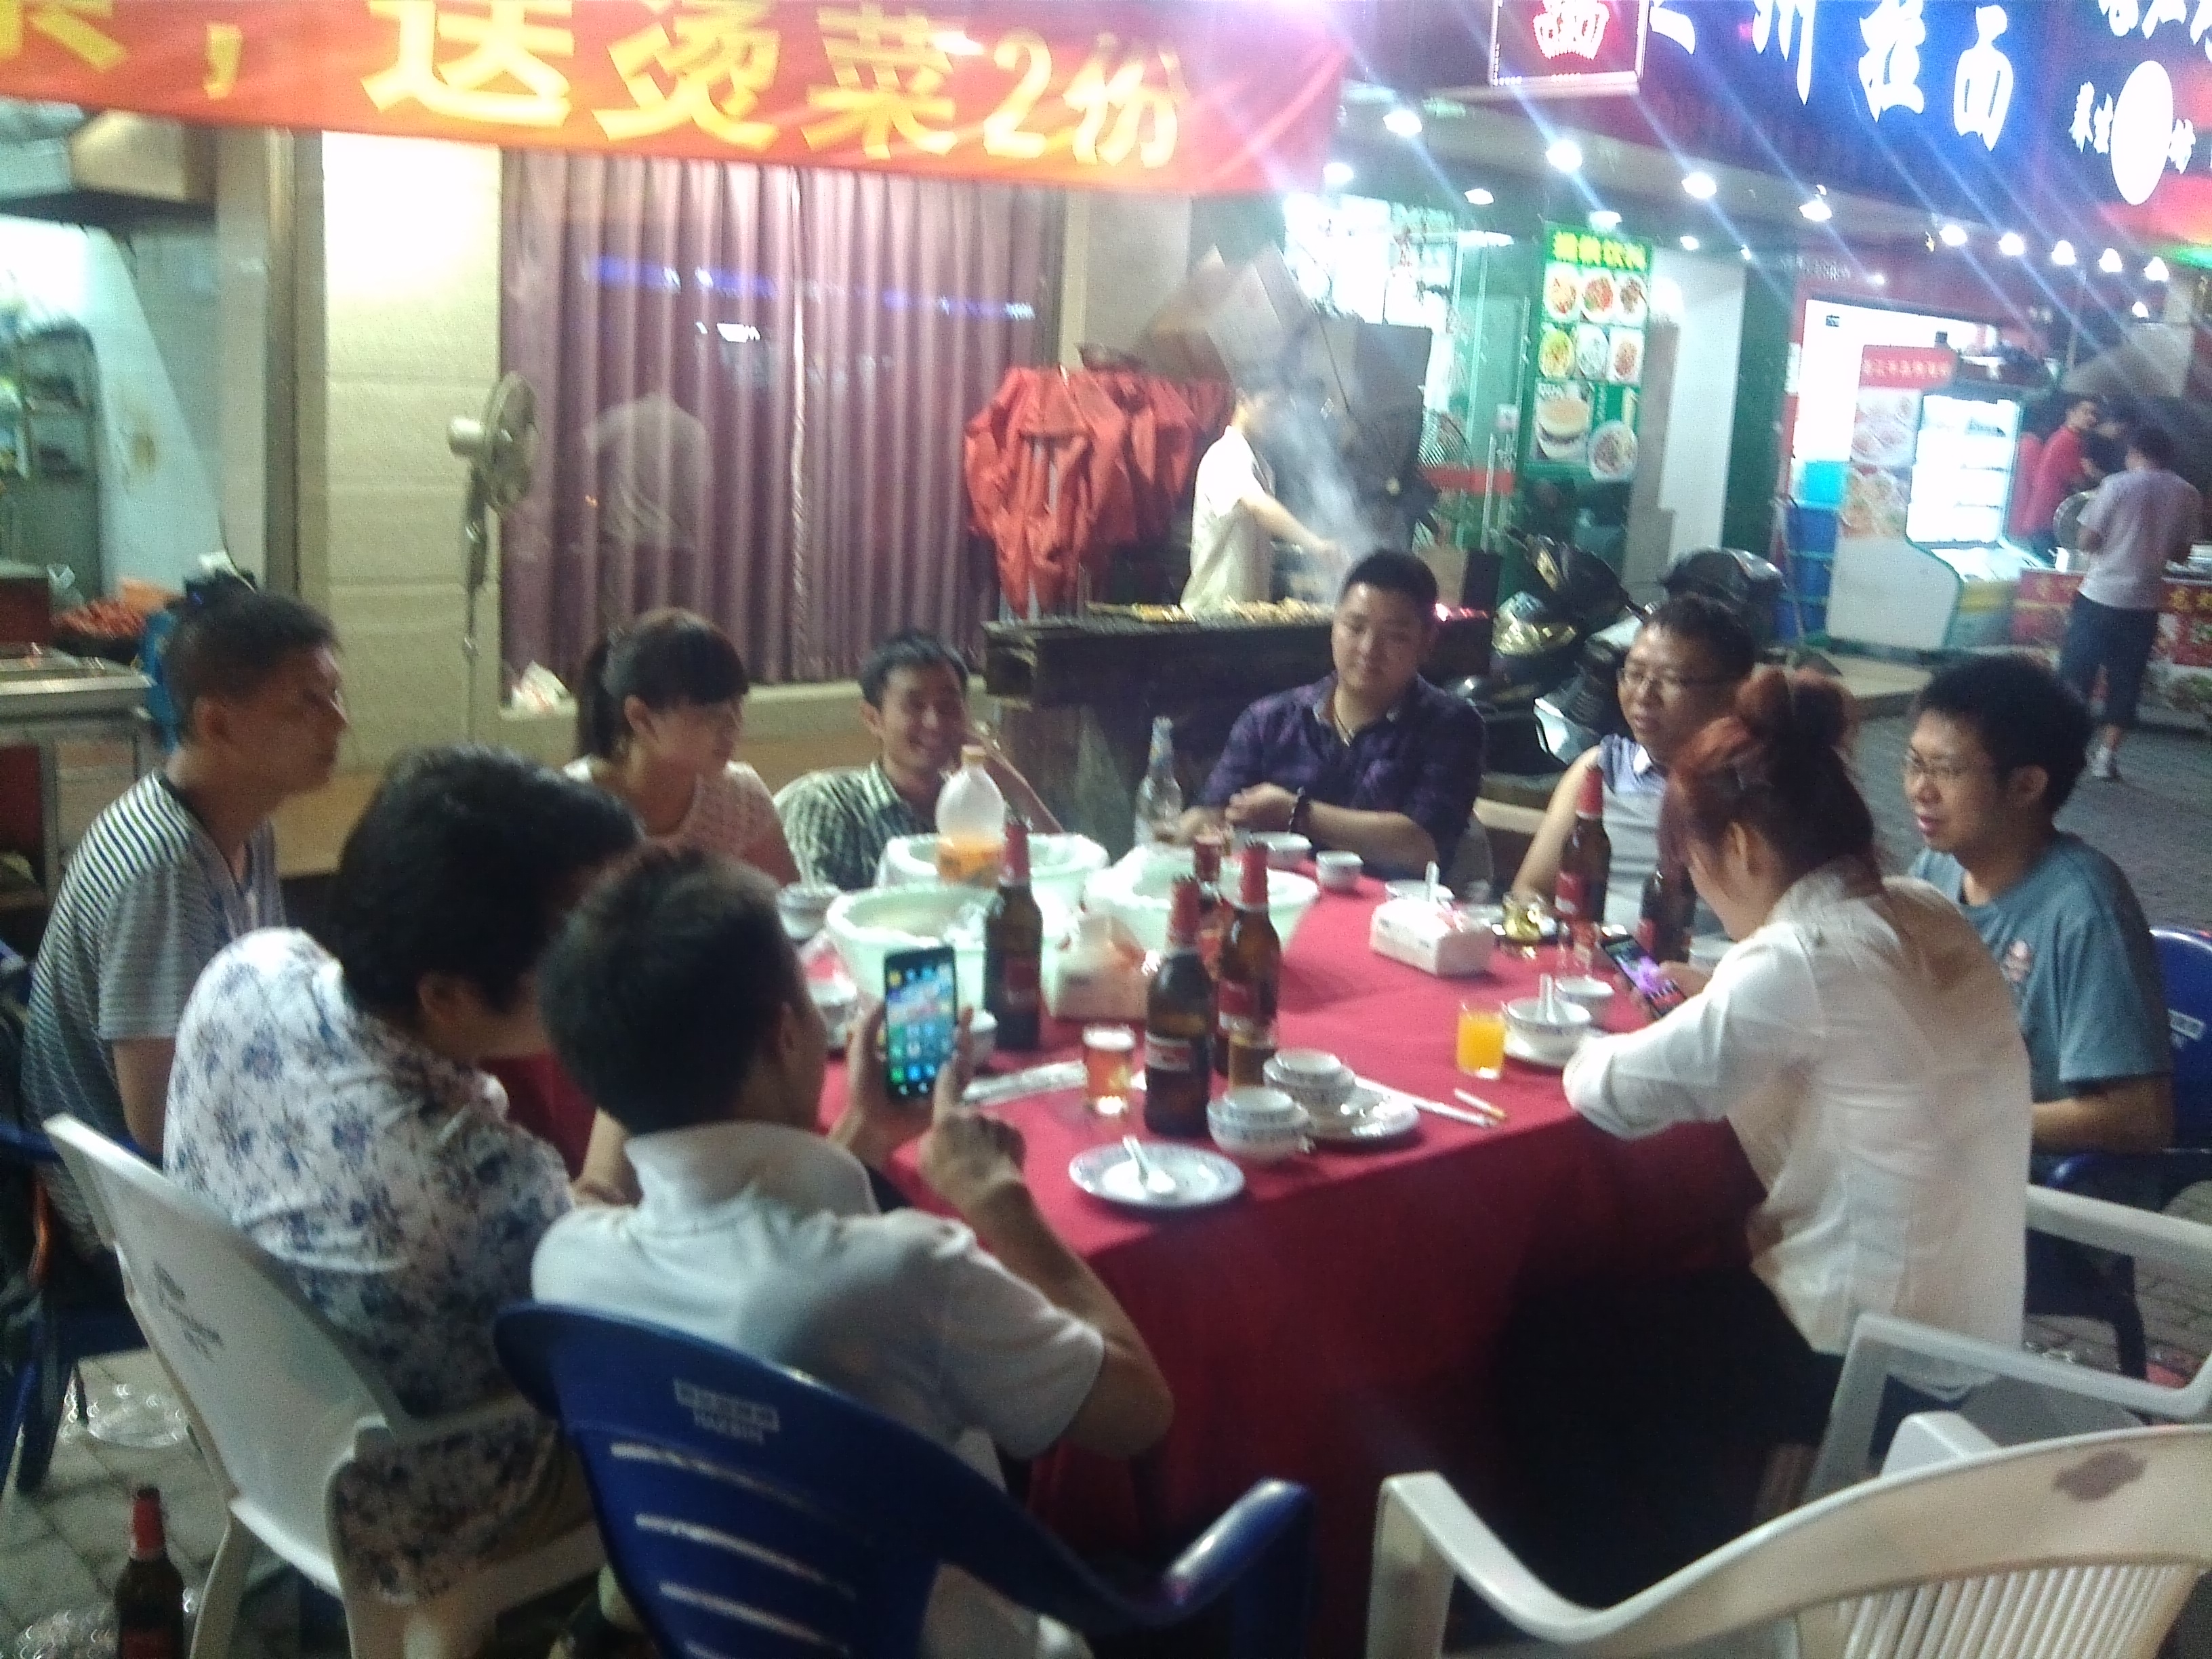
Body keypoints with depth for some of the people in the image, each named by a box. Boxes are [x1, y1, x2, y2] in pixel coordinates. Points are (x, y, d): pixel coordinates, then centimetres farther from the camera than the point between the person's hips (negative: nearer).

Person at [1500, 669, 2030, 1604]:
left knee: (1552, 1348, 8)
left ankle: (1618, 1605, 26)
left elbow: (1618, 1095, -15)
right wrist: (1718, 1011, 5)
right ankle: (1692, 1579, 36)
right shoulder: (1928, 918, 1)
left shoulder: (1799, 959, -24)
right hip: (1966, 1337, 9)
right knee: (1654, 1307, 26)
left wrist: (1593, 1051, 5)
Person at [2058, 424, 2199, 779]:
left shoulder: (2117, 485, -8)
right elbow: (2181, 552, 9)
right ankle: (2106, 755, 9)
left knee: (2076, 672, 7)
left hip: (2100, 595, -3)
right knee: (2126, 680, 10)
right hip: (2145, 603, 3)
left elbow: (2088, 542, -8)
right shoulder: (2188, 495, 2)